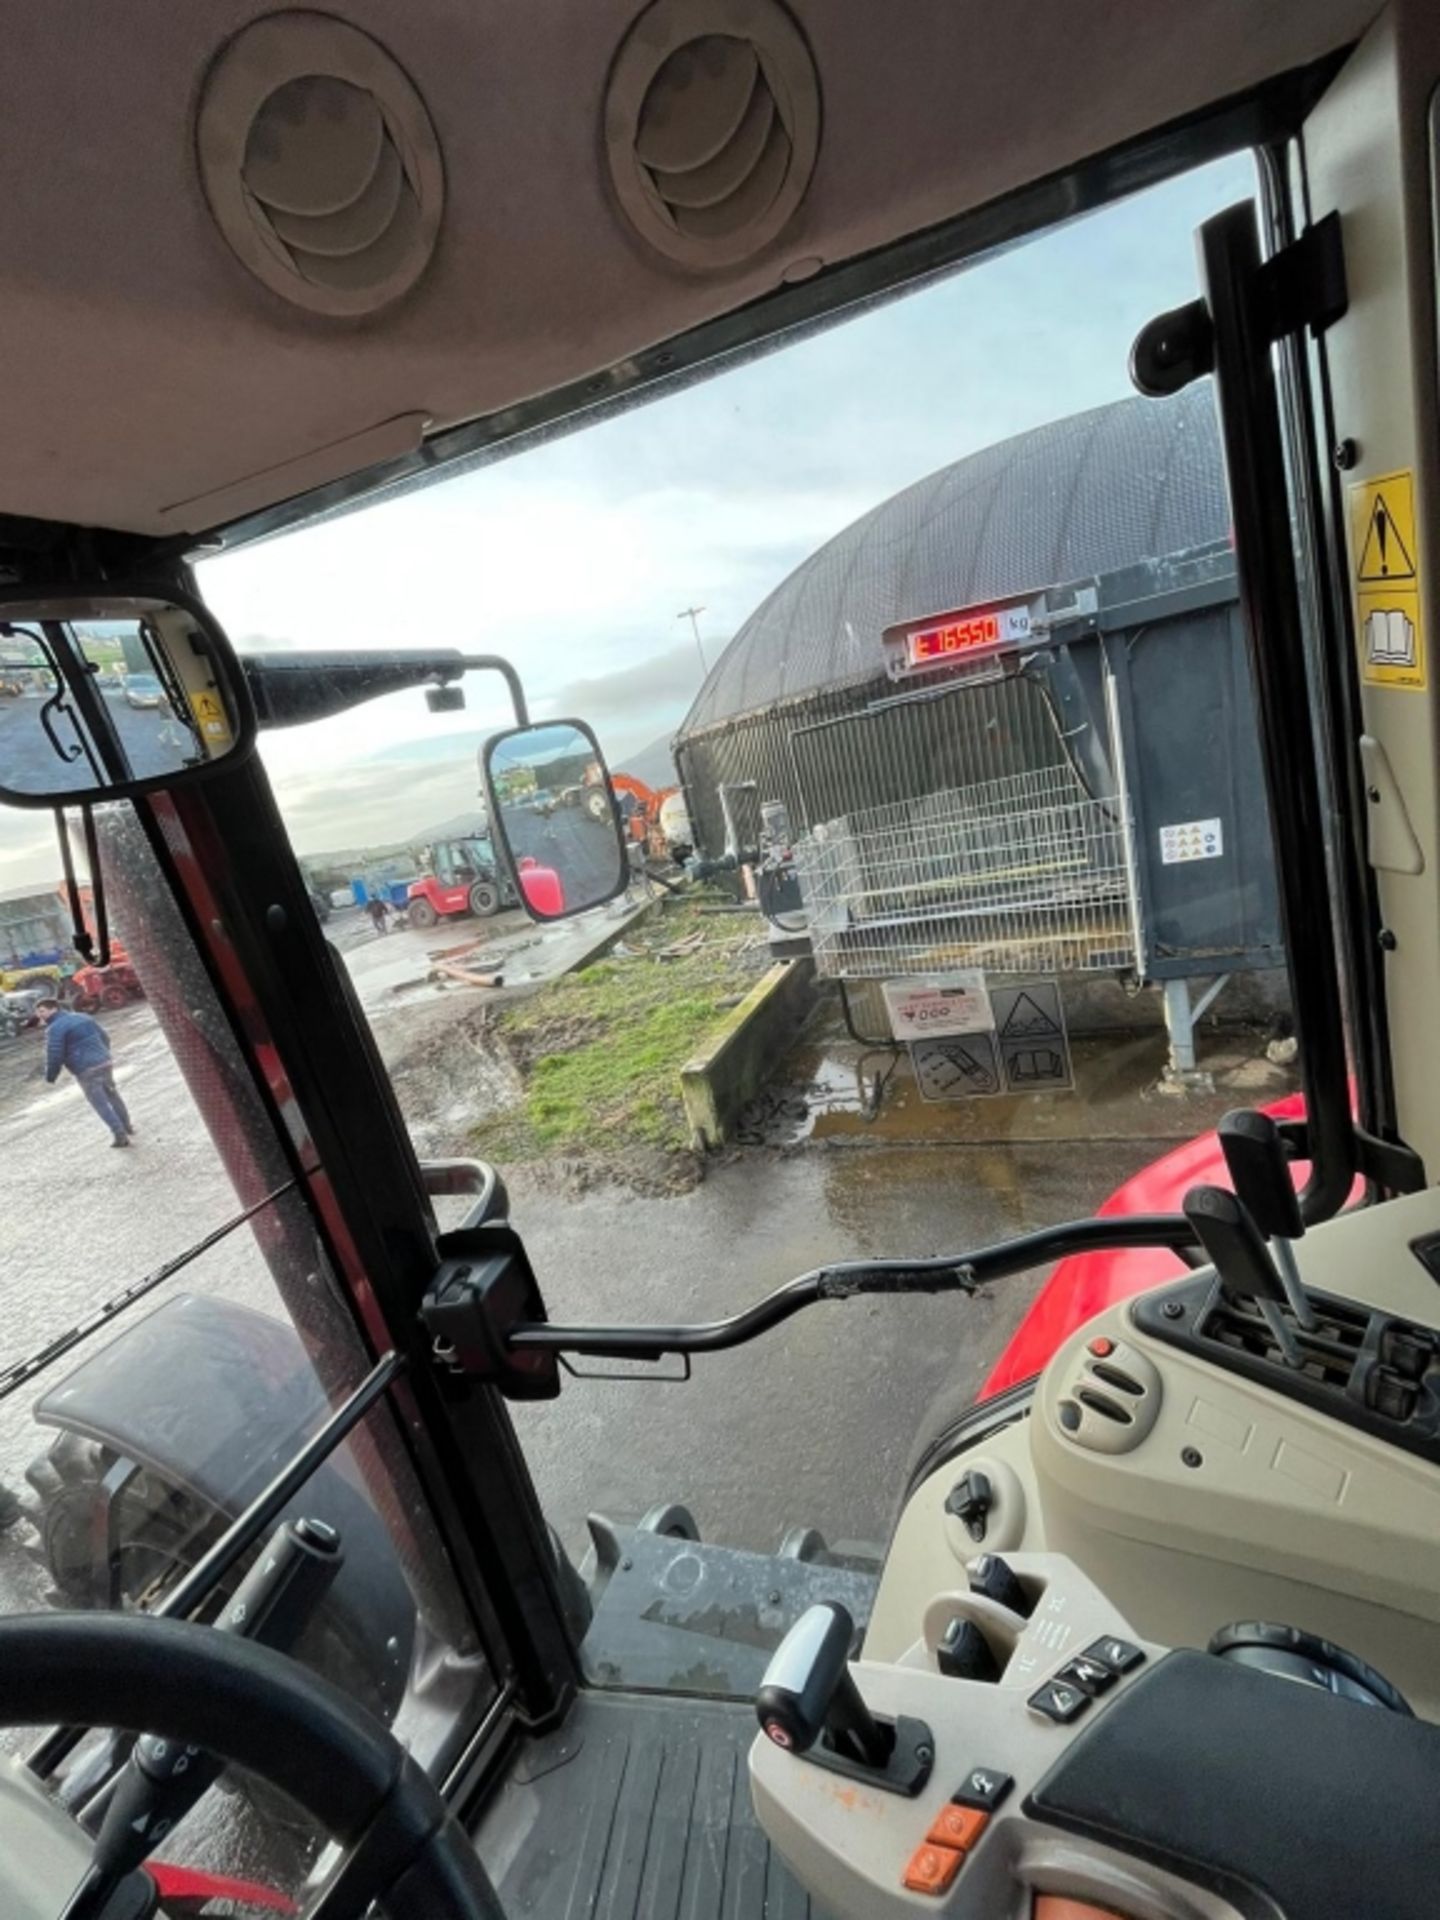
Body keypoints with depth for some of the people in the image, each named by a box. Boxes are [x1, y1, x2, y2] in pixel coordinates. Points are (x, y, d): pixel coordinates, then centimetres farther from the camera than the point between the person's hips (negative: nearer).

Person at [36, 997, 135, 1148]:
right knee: (113, 1097, 21)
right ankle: (128, 1127, 32)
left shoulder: (55, 1029, -8)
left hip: (86, 1071, -7)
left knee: (101, 1104, 1)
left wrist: (50, 1077, 2)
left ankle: (120, 1136, 1)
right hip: (104, 1063, 7)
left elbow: (54, 1056, -14)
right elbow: (105, 1037, 21)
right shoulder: (83, 1017, 15)